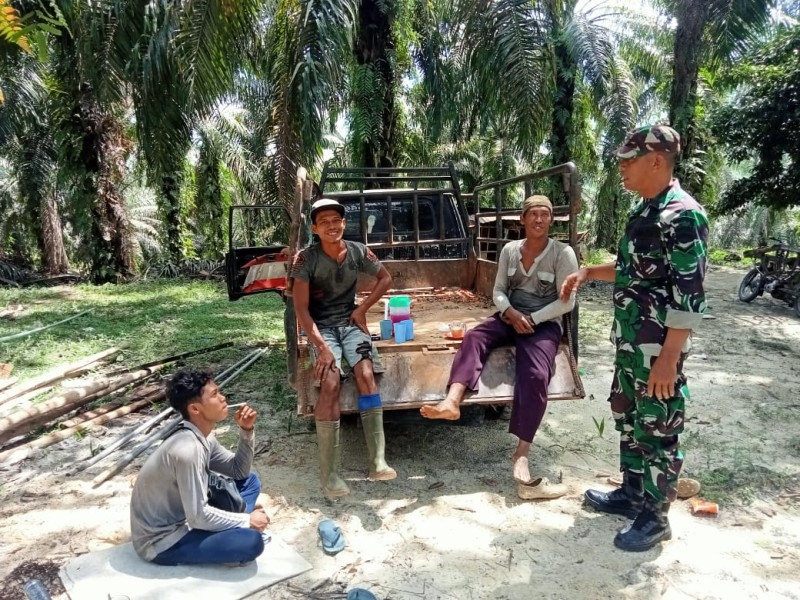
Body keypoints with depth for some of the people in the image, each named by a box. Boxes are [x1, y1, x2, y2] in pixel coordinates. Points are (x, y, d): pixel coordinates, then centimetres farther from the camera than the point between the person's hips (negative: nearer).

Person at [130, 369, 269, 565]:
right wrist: (247, 520, -15)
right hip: (162, 542, -10)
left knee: (250, 481, 11)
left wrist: (247, 431, -6)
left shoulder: (203, 438, -1)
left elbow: (239, 471, 8)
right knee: (252, 541, -28)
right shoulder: (187, 450, -30)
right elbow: (199, 516, -27)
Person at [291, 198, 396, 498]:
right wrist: (321, 346, -23)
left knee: (366, 374, -24)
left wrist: (363, 309, 2)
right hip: (320, 326, -2)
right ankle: (328, 473, -19)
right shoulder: (306, 258, -12)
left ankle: (378, 461, -21)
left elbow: (385, 278, 14)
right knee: (331, 383, -26)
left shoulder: (358, 251, -3)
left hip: (349, 322, 3)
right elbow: (301, 308, -14)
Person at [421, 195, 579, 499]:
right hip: (510, 317, 4)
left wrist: (532, 319, -14)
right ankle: (452, 401, -45)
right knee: (473, 337, -27)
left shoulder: (563, 253, -3)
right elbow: (498, 291, 9)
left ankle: (521, 457, -28)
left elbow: (567, 302, -6)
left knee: (536, 375, -29)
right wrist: (511, 313, -12)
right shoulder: (510, 249, 10)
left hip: (544, 324, -4)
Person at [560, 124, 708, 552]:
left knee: (657, 432, 6)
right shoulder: (644, 211, 10)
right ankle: (632, 493, 38)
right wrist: (589, 272, 11)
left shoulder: (683, 215, -19)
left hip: (658, 350, -9)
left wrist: (669, 357, -23)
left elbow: (689, 295, -22)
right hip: (628, 343, 9)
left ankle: (655, 517, 23)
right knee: (628, 421, 20)